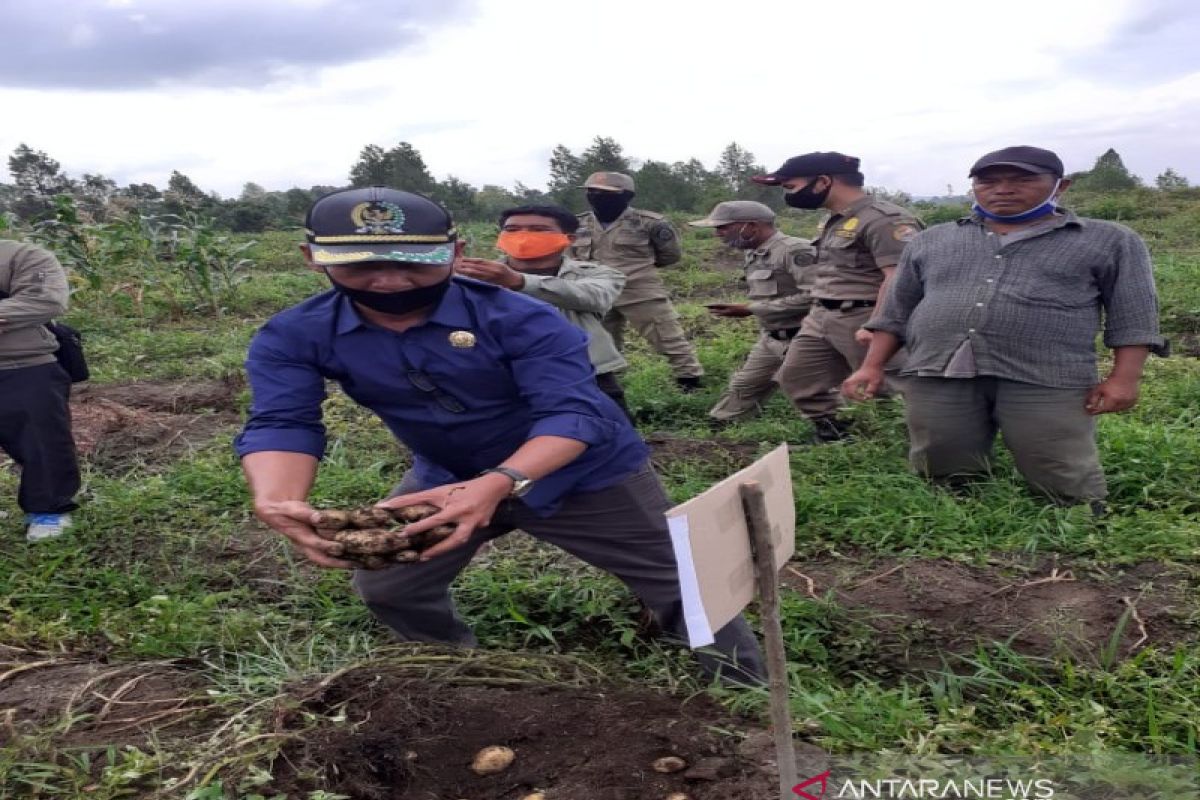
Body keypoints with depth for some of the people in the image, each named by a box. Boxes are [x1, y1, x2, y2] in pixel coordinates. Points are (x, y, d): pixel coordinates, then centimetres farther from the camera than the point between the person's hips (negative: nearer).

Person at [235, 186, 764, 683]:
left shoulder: (519, 318, -27)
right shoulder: (293, 337, -15)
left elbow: (571, 413, -34)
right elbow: (281, 423, -25)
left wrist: (497, 484, -52)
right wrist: (277, 502, -48)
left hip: (584, 478, -3)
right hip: (447, 479, 4)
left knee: (680, 585, 4)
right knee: (386, 588, 13)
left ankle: (748, 692, 28)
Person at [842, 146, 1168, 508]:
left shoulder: (1109, 241, 10)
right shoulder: (931, 241, 17)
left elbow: (1133, 316, 5)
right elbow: (895, 311, 18)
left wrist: (1123, 378, -6)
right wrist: (872, 366, 9)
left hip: (1046, 382, -2)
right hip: (937, 375, 3)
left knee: (1066, 488, -3)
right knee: (945, 481, 4)